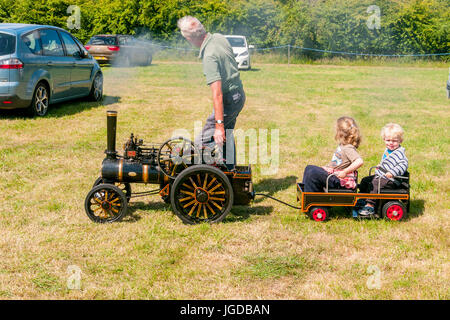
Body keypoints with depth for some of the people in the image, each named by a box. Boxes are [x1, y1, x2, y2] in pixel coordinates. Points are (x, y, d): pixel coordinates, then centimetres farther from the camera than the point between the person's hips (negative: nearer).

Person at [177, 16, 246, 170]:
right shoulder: (219, 37, -1)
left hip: (229, 99, -10)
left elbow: (217, 94, -32)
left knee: (202, 142, -7)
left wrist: (219, 125, -32)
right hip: (239, 94, 10)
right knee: (227, 136, 22)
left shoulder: (209, 57, -28)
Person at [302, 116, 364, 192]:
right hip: (332, 171, 11)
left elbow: (359, 162, -34)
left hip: (339, 180, -11)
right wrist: (328, 167, 14)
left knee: (313, 174, -23)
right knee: (309, 168, 13)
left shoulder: (348, 148, -20)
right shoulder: (342, 146, 10)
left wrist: (345, 172, -31)